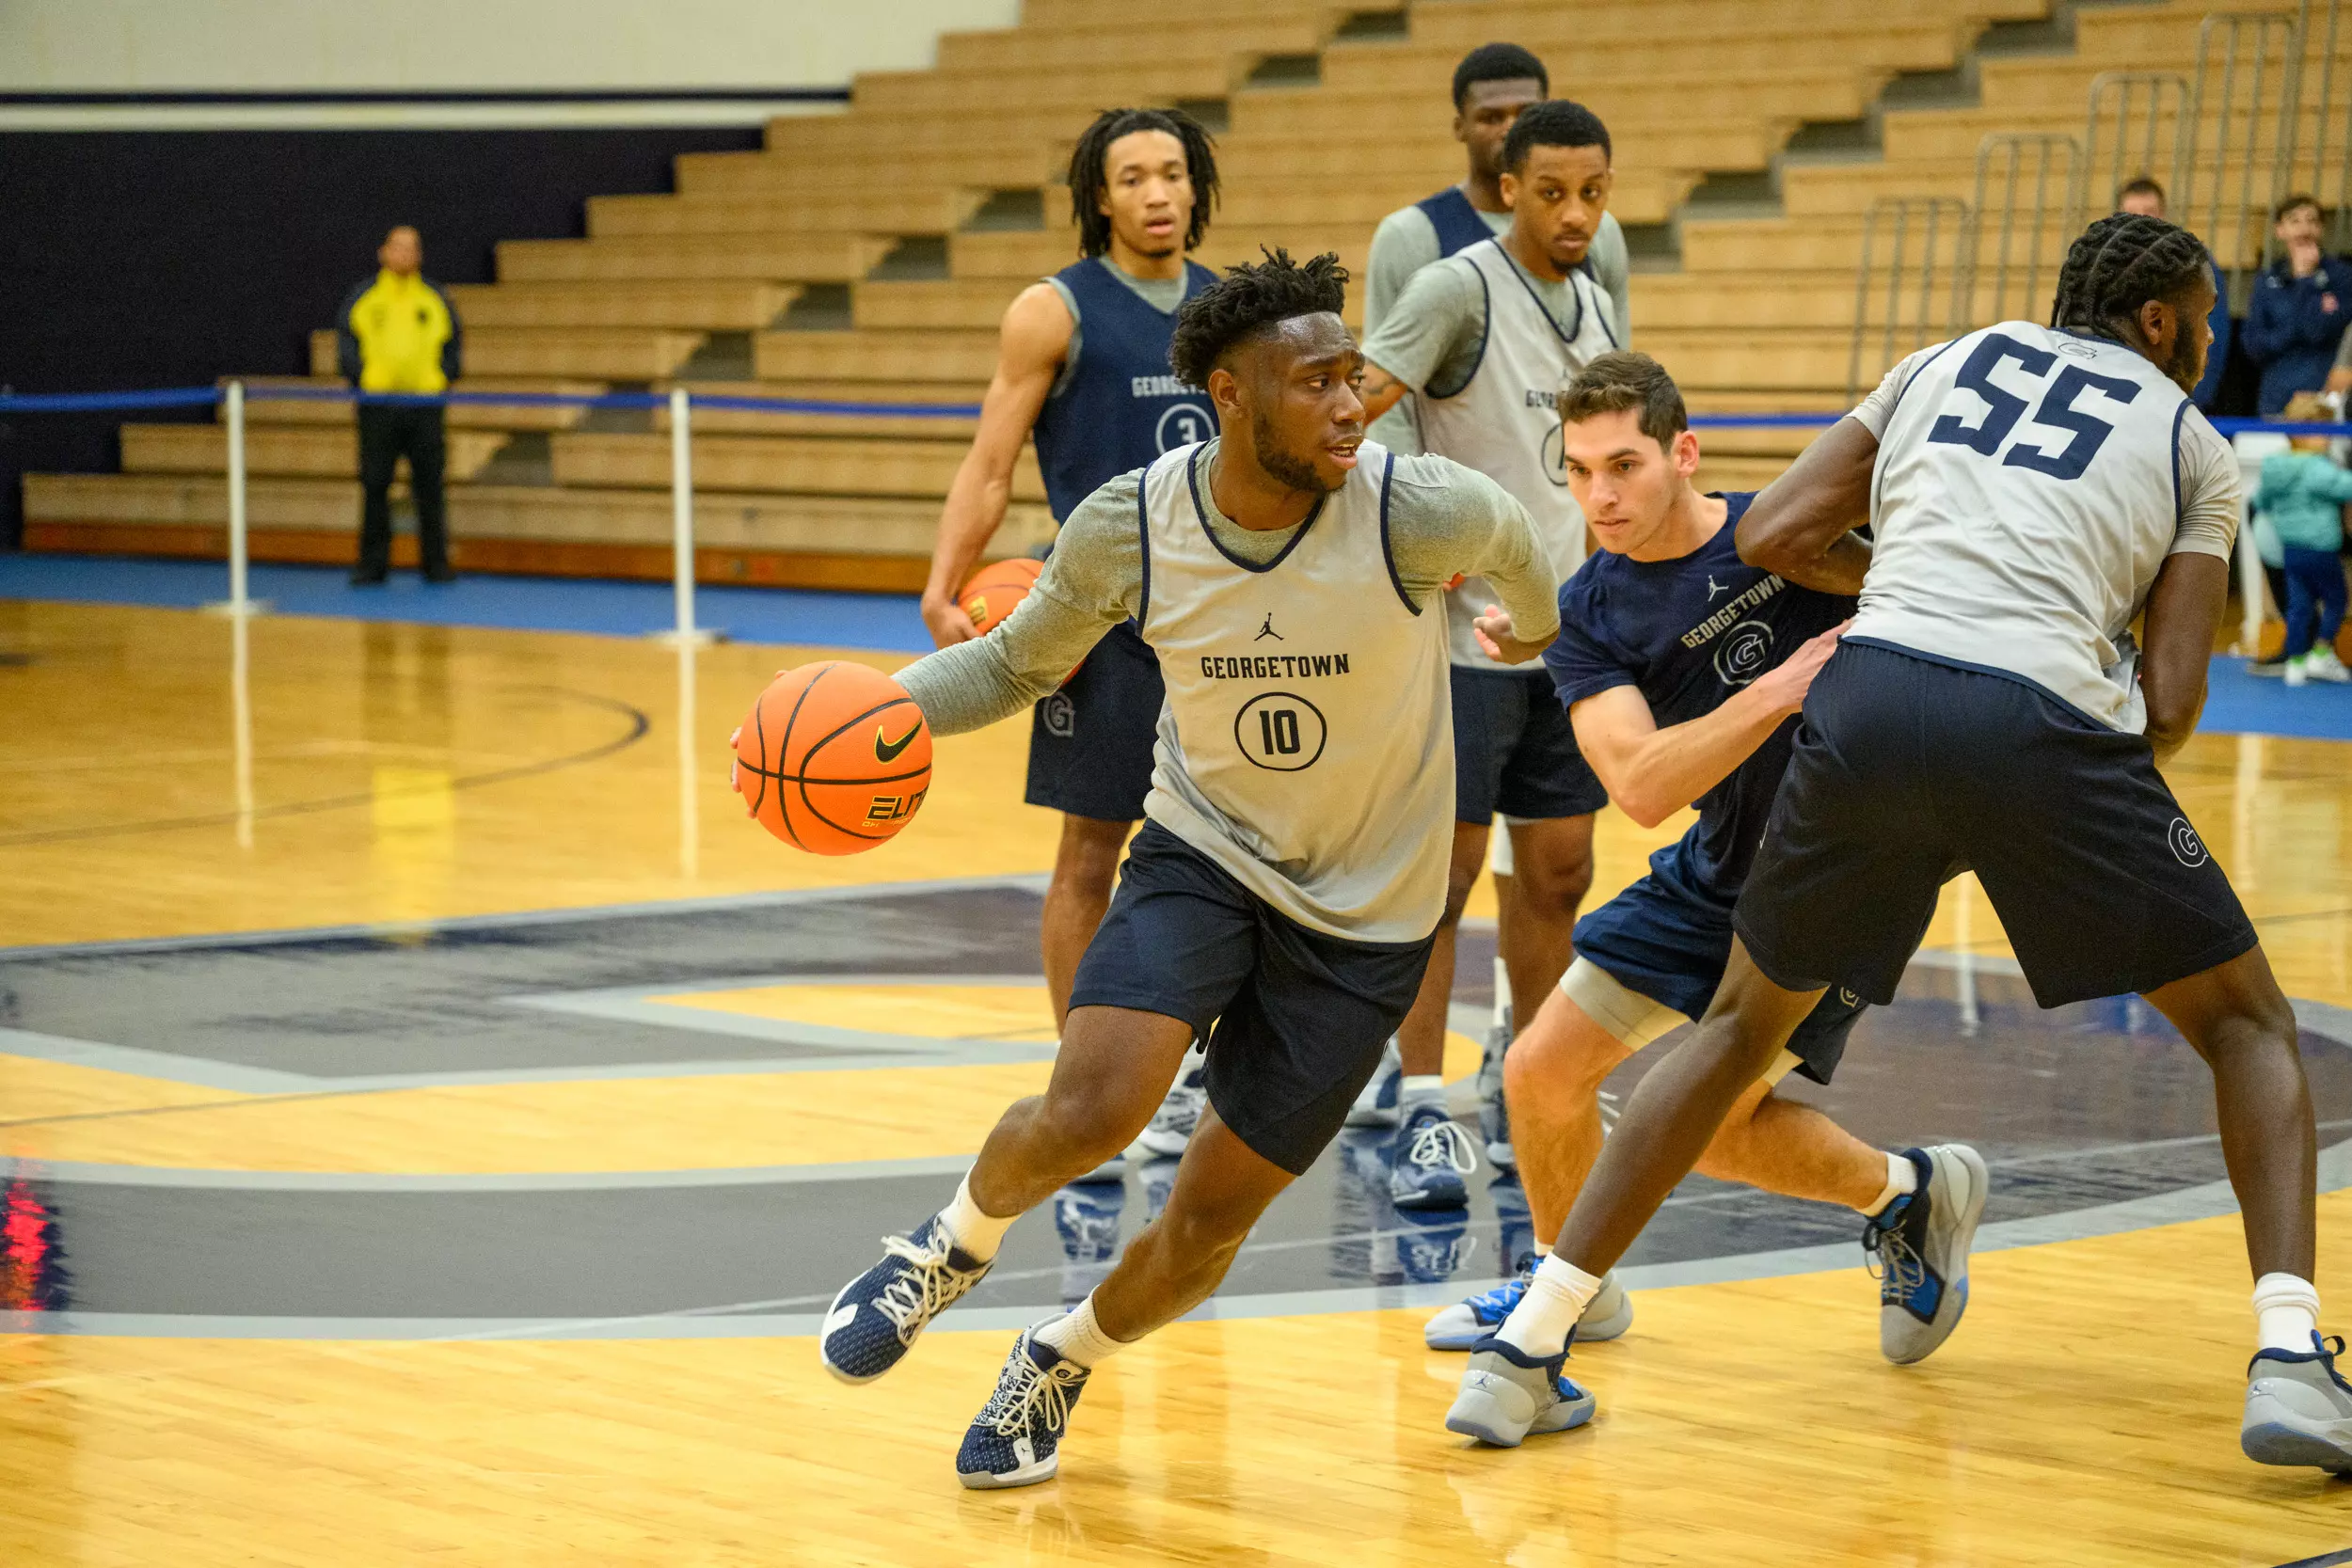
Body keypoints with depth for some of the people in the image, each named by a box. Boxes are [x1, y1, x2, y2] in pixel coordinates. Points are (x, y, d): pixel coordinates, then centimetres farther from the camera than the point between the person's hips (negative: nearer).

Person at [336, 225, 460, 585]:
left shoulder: (436, 298, 9)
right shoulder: (363, 297, 6)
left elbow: (454, 342, 12)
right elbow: (346, 340, 6)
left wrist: (441, 379, -1)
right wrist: (362, 379, -7)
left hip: (426, 403, 1)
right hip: (378, 403, -1)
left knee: (429, 485, 1)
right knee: (375, 485, 0)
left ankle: (436, 562, 7)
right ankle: (372, 564, 5)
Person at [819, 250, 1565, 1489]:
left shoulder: (1418, 513, -23)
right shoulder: (1128, 527, -16)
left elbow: (1510, 537, 2)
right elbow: (1023, 658, 3)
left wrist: (1539, 632, 25)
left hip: (1364, 919, 0)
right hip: (1203, 853, 1)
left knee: (1211, 1216, 2)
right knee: (1087, 1113, -25)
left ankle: (1058, 1365, 33)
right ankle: (956, 1243, 10)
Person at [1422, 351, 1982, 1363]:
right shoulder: (1587, 616, -9)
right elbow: (1640, 788, -25)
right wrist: (1774, 693, -34)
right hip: (1715, 876, 5)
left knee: (1708, 1122, -11)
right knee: (1543, 1071, 2)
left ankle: (1908, 1193, 15)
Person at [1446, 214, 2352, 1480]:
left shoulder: (1948, 361, 27)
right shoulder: (2194, 446, 20)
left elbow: (1774, 537, 19)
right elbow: (2169, 706, 10)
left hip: (1874, 698, 3)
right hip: (2048, 723, -2)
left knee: (1746, 1019, 25)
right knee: (2246, 1022, 19)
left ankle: (1527, 1344, 19)